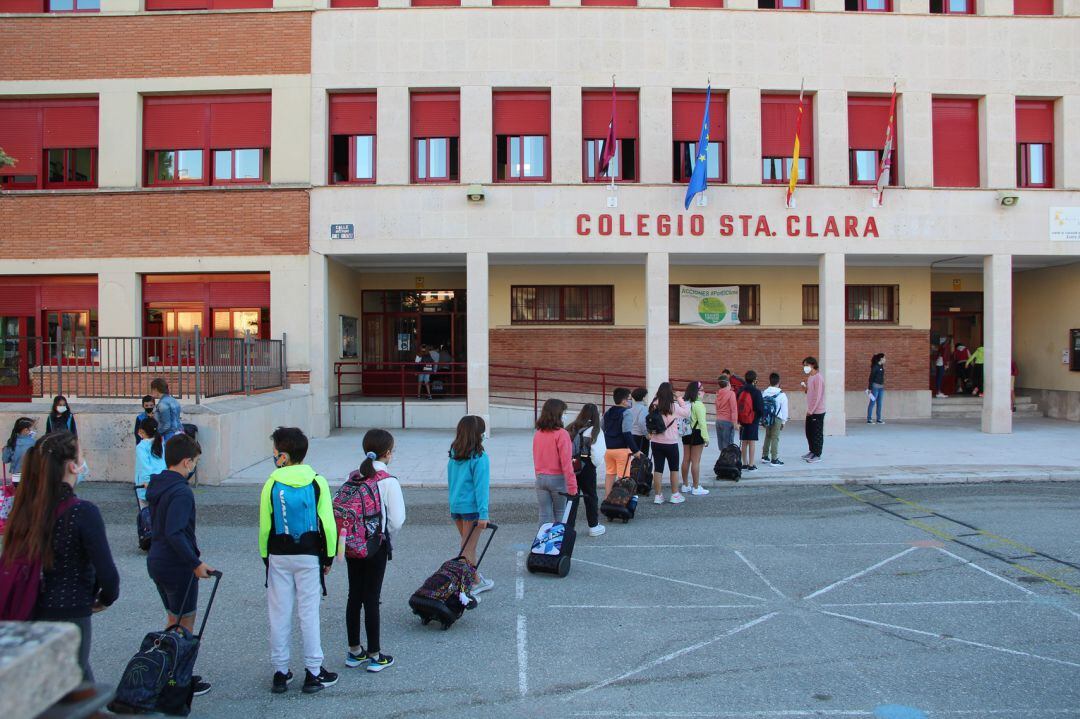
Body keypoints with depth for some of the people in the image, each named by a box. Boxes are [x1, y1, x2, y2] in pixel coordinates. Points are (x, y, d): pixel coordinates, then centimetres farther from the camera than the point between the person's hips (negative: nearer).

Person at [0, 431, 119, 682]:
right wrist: (105, 599, 2)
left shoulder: (23, 509, -1)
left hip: (26, 618, 6)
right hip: (68, 618, -5)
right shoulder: (83, 512, -18)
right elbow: (107, 573, -19)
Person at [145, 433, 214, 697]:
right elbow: (174, 534, -31)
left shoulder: (157, 485, 6)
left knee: (173, 617, 22)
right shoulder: (181, 492, -23)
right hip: (178, 567, -9)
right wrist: (196, 563, -25)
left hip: (156, 563, 9)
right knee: (185, 623, 6)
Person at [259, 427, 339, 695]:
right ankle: (313, 673, 11)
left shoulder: (271, 485, -7)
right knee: (309, 613, 6)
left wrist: (266, 556, 10)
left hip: (278, 557, 0)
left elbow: (265, 527, -2)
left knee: (279, 614, 10)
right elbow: (328, 524, -6)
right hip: (309, 556, 0)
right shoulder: (317, 483, -7)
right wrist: (329, 556, 5)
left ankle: (280, 672, 19)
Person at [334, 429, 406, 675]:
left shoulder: (353, 477, 3)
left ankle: (354, 652, 27)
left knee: (354, 597, 14)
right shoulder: (388, 481, -14)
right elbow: (397, 519, -15)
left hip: (350, 545, 5)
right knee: (371, 599, 3)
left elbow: (338, 509, 0)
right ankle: (375, 656, 14)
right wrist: (388, 538, 4)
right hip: (375, 547, -5)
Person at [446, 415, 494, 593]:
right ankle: (473, 583, 13)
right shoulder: (480, 458, -16)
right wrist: (483, 514, -16)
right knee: (469, 547, 2)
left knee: (466, 543, 17)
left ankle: (474, 577, 28)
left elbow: (450, 481, 10)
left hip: (455, 506, 6)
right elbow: (481, 487, -18)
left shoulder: (454, 456, 4)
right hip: (472, 507, -6)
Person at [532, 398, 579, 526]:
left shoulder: (537, 434, 4)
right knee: (560, 515, 11)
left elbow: (536, 459, 11)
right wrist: (572, 486, -13)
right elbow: (566, 462, -16)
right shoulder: (561, 434, -14)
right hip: (558, 478, -4)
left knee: (544, 515, 8)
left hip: (540, 478, 5)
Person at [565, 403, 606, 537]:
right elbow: (599, 452, -14)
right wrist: (595, 464, 2)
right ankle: (594, 526, 19)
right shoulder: (595, 431, -9)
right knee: (590, 496, 10)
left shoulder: (571, 429, 2)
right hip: (587, 468, -3)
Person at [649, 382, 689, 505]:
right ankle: (675, 495, 19)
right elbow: (687, 412, -2)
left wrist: (650, 434, 7)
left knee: (658, 469, 8)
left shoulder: (654, 406, -2)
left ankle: (658, 496, 12)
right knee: (674, 469, 13)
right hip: (670, 443, -3)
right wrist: (680, 400, 4)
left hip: (656, 442, 3)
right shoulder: (673, 407, -14)